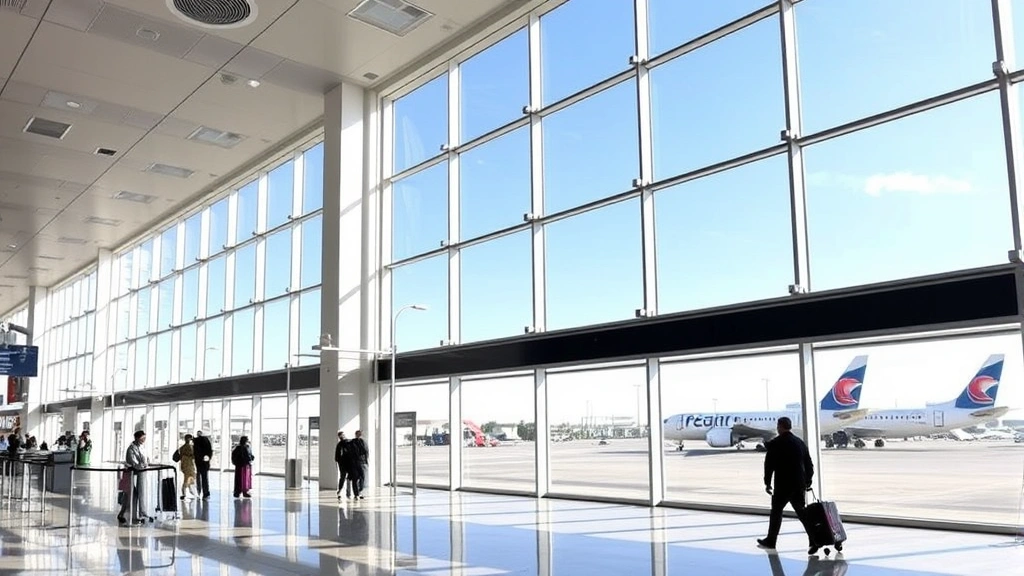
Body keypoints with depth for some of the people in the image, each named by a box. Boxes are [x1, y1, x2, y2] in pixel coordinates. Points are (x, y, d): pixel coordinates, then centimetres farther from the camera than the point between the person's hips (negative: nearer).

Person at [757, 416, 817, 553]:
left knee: (776, 511, 8)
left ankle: (770, 540, 18)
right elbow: (809, 465, 12)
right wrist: (807, 482, 19)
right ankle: (814, 540, -1)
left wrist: (767, 483, -1)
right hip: (799, 485, 5)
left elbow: (769, 465, -10)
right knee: (801, 512, 9)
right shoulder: (800, 442, 8)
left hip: (783, 485, -5)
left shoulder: (774, 444, -10)